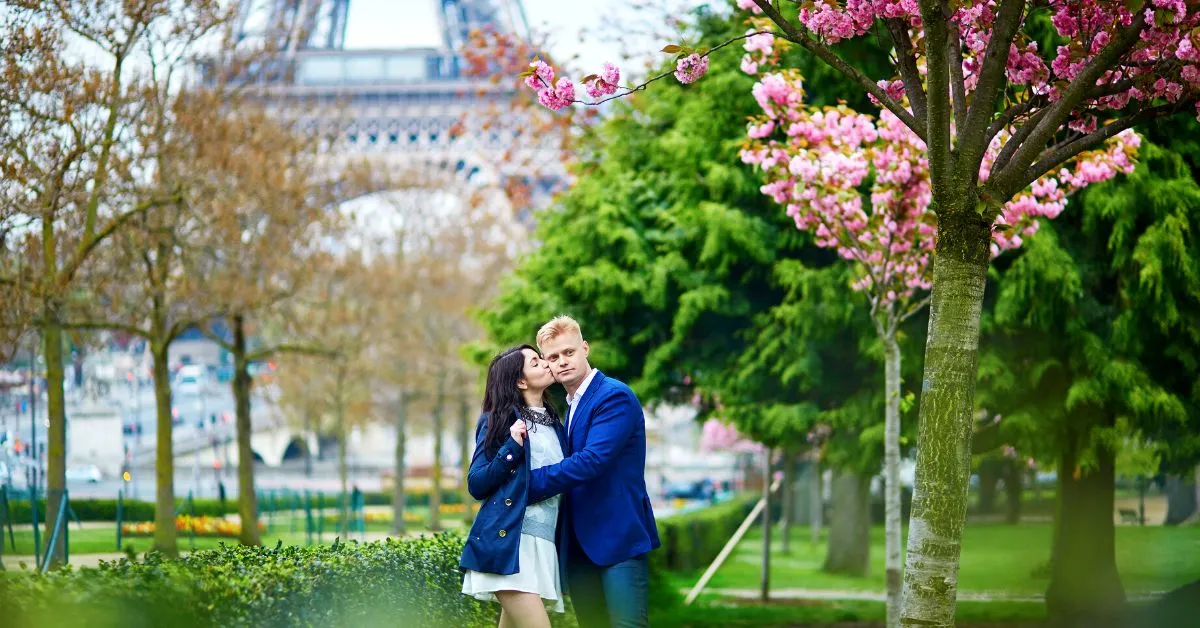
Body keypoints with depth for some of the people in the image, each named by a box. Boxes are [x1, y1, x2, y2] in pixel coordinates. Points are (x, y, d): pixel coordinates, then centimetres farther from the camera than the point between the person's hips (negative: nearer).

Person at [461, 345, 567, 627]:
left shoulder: (554, 424, 18)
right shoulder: (499, 420, 1)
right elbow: (476, 484, -3)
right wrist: (511, 447, -13)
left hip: (544, 544, 6)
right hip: (508, 541, -6)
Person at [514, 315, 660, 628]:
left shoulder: (615, 397, -10)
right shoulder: (568, 407, 18)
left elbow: (591, 461, -22)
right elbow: (571, 468, 13)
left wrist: (528, 484, -19)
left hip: (618, 537, -8)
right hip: (580, 544, 8)